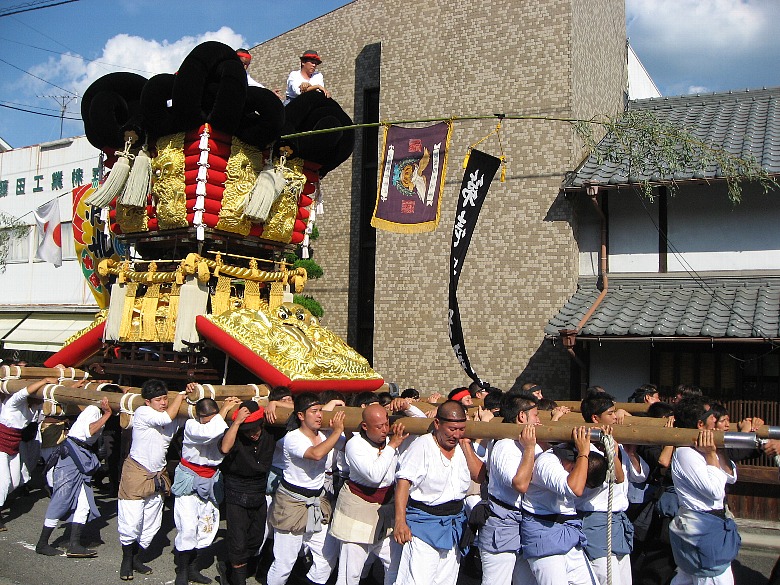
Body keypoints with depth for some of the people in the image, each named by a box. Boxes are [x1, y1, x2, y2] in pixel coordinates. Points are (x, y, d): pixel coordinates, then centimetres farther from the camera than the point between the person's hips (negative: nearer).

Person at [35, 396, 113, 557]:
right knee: (61, 500, -4)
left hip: (83, 459, 9)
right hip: (70, 455, -9)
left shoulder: (101, 413, 17)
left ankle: (74, 545, 1)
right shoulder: (92, 410, -10)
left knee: (84, 503, 1)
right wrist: (107, 413, -22)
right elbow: (89, 431, -25)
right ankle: (42, 544, 8)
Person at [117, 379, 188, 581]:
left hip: (158, 477, 6)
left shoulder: (173, 418, 2)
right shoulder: (142, 413, -15)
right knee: (131, 523, -2)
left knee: (151, 525, 12)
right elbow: (167, 417, -27)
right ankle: (127, 560, 21)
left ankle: (137, 559, 31)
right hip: (136, 474, -6)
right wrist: (181, 394, -17)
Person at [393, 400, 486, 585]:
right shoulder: (422, 445, -10)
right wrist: (400, 521, -23)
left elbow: (480, 476, -1)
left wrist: (466, 445, -4)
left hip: (454, 526, 6)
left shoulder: (463, 448, 9)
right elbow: (403, 482, -16)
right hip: (424, 525, -6)